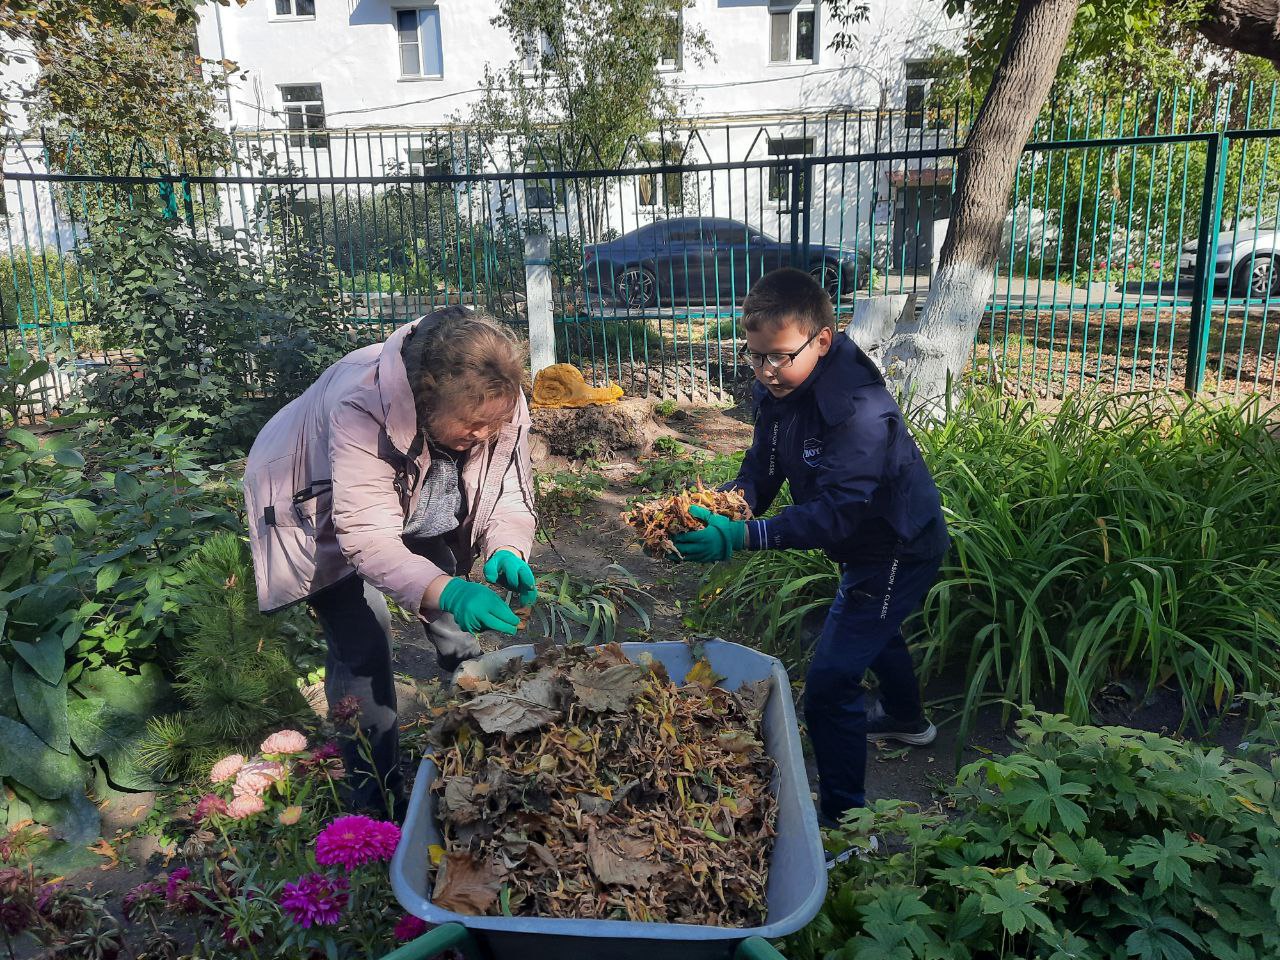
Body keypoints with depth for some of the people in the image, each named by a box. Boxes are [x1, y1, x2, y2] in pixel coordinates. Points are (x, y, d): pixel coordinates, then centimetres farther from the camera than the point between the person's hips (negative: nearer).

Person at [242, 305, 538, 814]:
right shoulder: (363, 409, -44)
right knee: (362, 648, -11)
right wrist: (445, 592, -59)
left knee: (452, 619, 9)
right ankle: (376, 795, 4)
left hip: (418, 509, 6)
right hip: (321, 511, -5)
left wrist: (507, 552, -39)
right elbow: (367, 536, -45)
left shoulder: (498, 402, -27)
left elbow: (510, 495, -18)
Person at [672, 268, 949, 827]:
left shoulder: (859, 411, -35)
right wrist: (727, 505, -28)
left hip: (899, 550, -10)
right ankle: (907, 721, 62)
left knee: (829, 685, -14)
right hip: (867, 545, 10)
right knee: (874, 631, 34)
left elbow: (833, 513, -39)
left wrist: (741, 537, -49)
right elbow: (763, 467, -7)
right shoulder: (780, 388, -9)